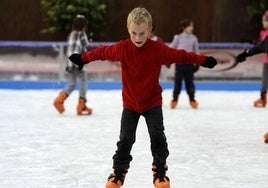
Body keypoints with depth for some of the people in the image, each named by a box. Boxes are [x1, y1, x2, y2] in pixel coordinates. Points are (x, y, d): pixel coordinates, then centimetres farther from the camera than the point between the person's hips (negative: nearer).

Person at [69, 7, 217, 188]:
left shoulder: (158, 49, -16)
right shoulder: (122, 48, -12)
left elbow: (180, 56, -10)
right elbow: (102, 52, 3)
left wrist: (203, 60, -12)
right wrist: (82, 58, 15)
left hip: (153, 102, -1)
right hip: (130, 103, 1)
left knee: (158, 137, -6)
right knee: (125, 139, 2)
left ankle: (160, 172, 9)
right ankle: (119, 172, 17)